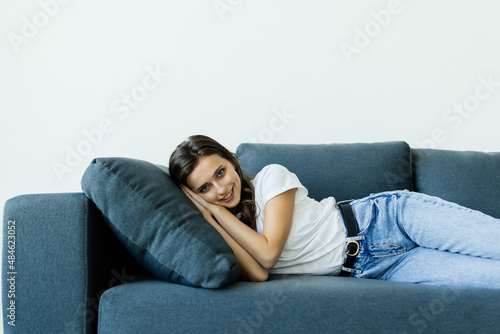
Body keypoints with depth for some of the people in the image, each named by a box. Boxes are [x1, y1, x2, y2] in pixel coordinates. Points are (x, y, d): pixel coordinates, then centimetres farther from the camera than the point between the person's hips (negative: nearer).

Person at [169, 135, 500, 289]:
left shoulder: (271, 177, -7)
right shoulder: (228, 231, 4)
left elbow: (269, 251, -18)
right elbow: (257, 273, -16)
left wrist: (218, 210, -13)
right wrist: (208, 214, -16)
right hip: (365, 270, 2)